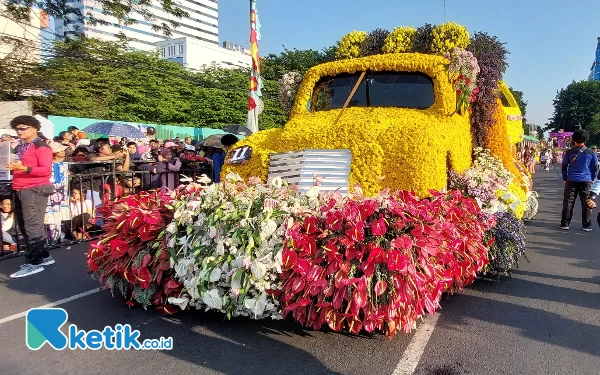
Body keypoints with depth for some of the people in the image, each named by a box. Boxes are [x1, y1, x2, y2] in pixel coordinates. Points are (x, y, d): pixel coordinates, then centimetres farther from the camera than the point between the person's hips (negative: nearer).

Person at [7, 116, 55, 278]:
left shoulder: (41, 147, -7)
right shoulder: (19, 148, 20)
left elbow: (46, 170, -17)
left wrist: (24, 168, -26)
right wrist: (12, 166, 15)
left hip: (34, 189, -10)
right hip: (19, 190, 10)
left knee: (32, 226, -9)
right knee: (23, 226, 12)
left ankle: (34, 263, -6)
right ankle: (43, 256, 21)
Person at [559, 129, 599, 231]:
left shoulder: (569, 153, -2)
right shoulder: (591, 153, -1)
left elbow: (564, 167, 2)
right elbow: (595, 168, 5)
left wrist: (565, 179, 13)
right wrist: (592, 179, 17)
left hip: (571, 181, 0)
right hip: (586, 181, 0)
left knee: (568, 203, 5)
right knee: (586, 203, 7)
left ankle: (565, 224, 7)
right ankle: (587, 226, 10)